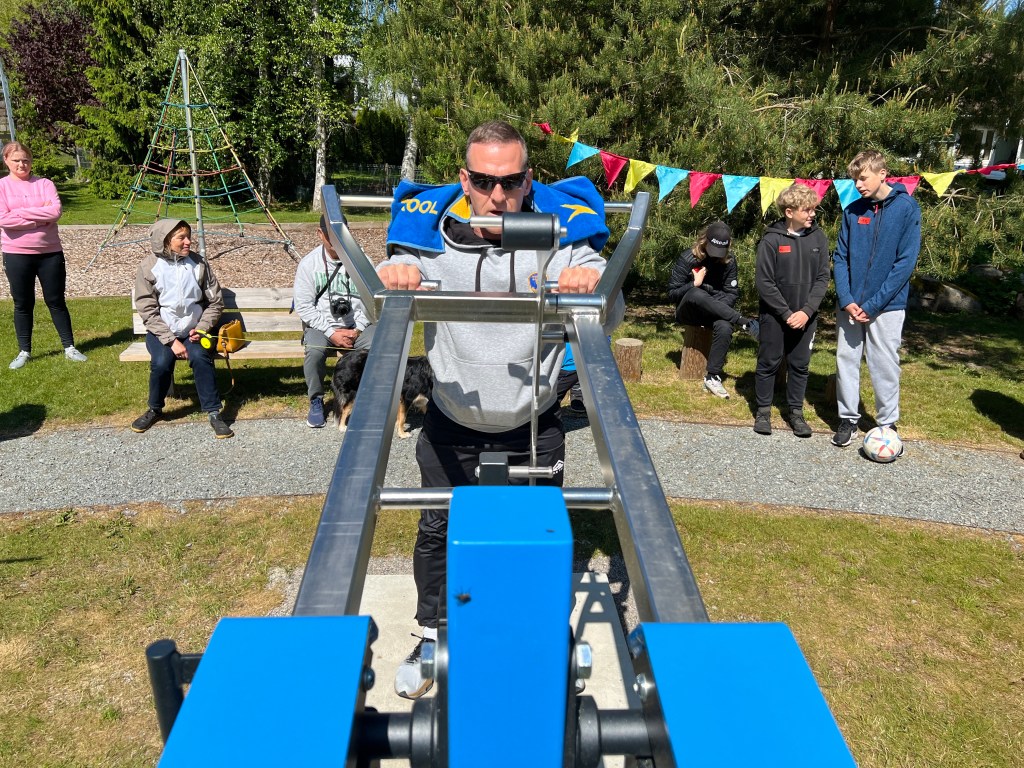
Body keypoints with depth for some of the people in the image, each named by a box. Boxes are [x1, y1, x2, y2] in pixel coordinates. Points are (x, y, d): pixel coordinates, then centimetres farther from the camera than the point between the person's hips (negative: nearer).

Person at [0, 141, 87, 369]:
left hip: (50, 252, 0)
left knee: (56, 301, 8)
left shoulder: (45, 184, 3)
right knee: (23, 304, 9)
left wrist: (20, 212, -13)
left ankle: (69, 347, 16)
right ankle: (24, 352, 19)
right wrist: (40, 218, -13)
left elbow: (55, 211, -13)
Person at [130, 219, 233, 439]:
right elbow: (147, 310, -8)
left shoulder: (199, 264, -3)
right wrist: (172, 340, -17)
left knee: (200, 357, -29)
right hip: (161, 331, 0)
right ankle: (155, 409, 1)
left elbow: (216, 302, 3)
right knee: (161, 362, -27)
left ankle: (214, 413, -18)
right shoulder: (148, 267, -6)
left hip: (193, 330, 0)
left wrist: (201, 328, -11)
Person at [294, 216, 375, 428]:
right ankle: (316, 401, -6)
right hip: (321, 325, 0)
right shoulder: (309, 264, -2)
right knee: (314, 352, -33)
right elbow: (304, 306, -5)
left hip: (357, 324, 1)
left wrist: (357, 329, -11)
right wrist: (332, 332, -14)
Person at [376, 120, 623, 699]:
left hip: (535, 427, 0)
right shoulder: (430, 233, -13)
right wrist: (391, 278, -36)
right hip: (453, 428, 1)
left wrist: (594, 285, -38)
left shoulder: (562, 232, -14)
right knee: (437, 531, 15)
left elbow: (606, 323, -14)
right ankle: (431, 638, 40)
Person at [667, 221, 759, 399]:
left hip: (715, 311, 2)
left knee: (724, 327, -34)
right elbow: (672, 293, -8)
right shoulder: (687, 259, -8)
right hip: (688, 311, -2)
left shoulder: (729, 262, -1)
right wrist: (694, 284, -23)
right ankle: (746, 323, -36)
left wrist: (717, 308, -17)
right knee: (697, 295, -37)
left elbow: (732, 293, 1)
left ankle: (712, 378, -25)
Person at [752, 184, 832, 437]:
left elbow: (823, 276, 0)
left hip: (806, 316, 3)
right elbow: (764, 282, -11)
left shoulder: (818, 237, -1)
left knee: (800, 364, 10)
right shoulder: (771, 240, -11)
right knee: (769, 363, 6)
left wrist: (807, 311, -12)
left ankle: (796, 412, 22)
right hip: (774, 316, -3)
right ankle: (763, 411, 20)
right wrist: (786, 314, -14)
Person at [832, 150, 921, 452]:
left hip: (887, 305, -3)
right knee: (845, 360, 7)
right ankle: (848, 418, 21)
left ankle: (888, 423, 19)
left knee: (884, 365, 4)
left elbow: (905, 262, -11)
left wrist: (872, 304, -16)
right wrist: (846, 299, -11)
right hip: (850, 304, 3)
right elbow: (841, 257, 3)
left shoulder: (906, 208, -7)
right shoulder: (852, 211, 3)